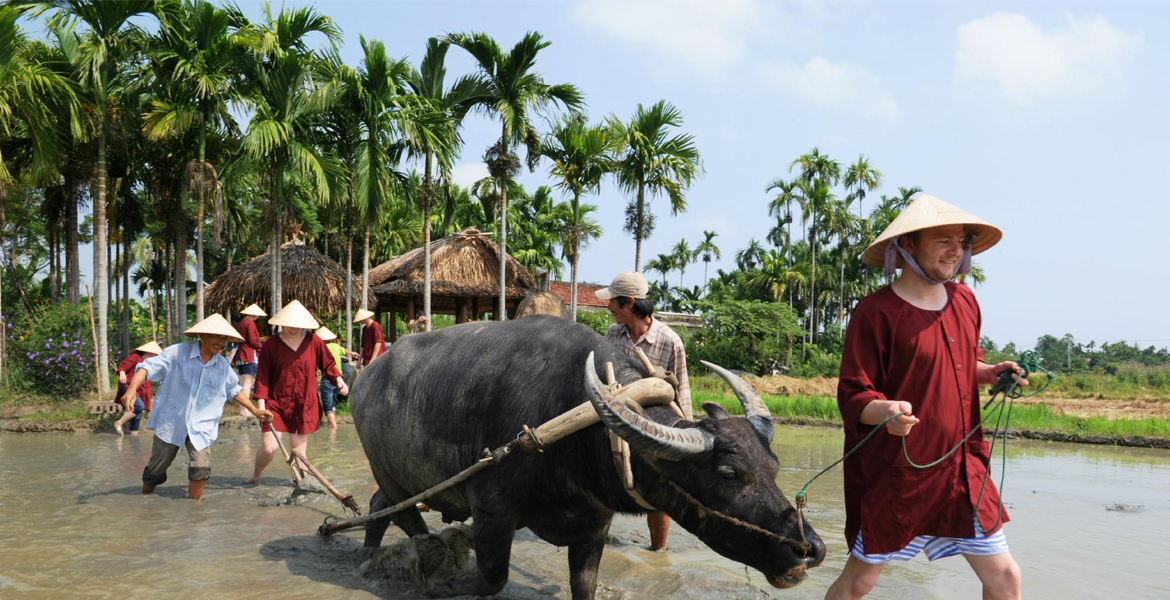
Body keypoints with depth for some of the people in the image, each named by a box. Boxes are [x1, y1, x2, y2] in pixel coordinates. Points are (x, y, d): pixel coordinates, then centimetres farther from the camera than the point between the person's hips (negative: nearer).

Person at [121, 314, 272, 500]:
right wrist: (132, 389, -36)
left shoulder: (222, 366, 2)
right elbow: (148, 367, -18)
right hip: (170, 422, -2)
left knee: (201, 469, -14)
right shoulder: (177, 353, -13)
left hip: (201, 427, 2)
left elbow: (234, 389, 18)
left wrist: (255, 411, 14)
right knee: (156, 470, 13)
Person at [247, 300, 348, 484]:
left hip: (304, 405, 1)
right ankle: (256, 475, 27)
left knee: (299, 451, 3)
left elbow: (328, 364, 9)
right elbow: (262, 375, -2)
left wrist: (338, 379, -9)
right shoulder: (271, 344, -3)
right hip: (276, 404, -1)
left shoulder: (314, 342, 0)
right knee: (269, 448, -4)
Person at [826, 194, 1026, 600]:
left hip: (962, 469, 6)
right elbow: (852, 397, -16)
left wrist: (991, 373, 2)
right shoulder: (877, 311, -15)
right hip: (895, 475, -6)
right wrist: (885, 411, -36)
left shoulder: (964, 300, 6)